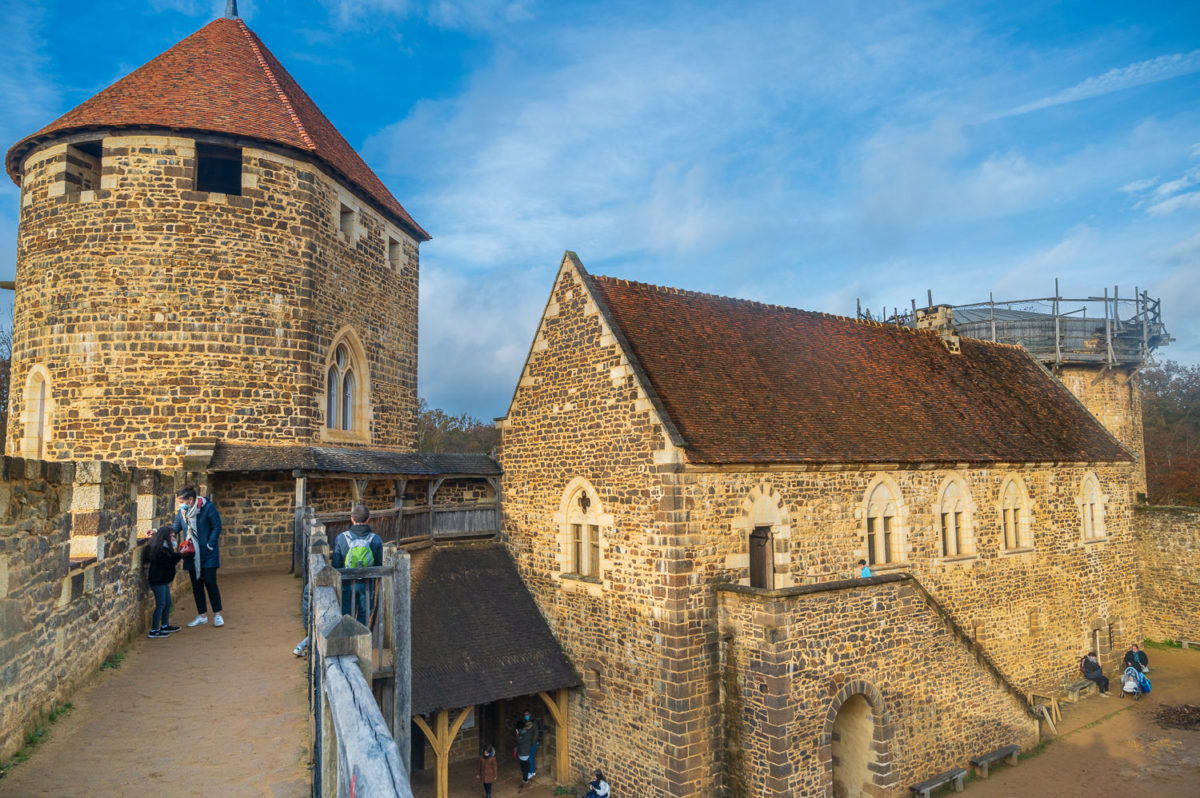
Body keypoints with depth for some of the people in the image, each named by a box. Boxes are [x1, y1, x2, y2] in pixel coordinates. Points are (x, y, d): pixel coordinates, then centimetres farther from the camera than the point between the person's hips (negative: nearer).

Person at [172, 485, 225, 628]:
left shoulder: (208, 507, -13)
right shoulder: (182, 511, 2)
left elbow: (217, 527, -9)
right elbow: (175, 528, 12)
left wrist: (210, 545, -13)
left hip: (207, 554, -5)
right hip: (191, 555, 5)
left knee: (210, 582, -4)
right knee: (196, 585, 10)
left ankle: (217, 614, 7)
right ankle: (202, 615, 21)